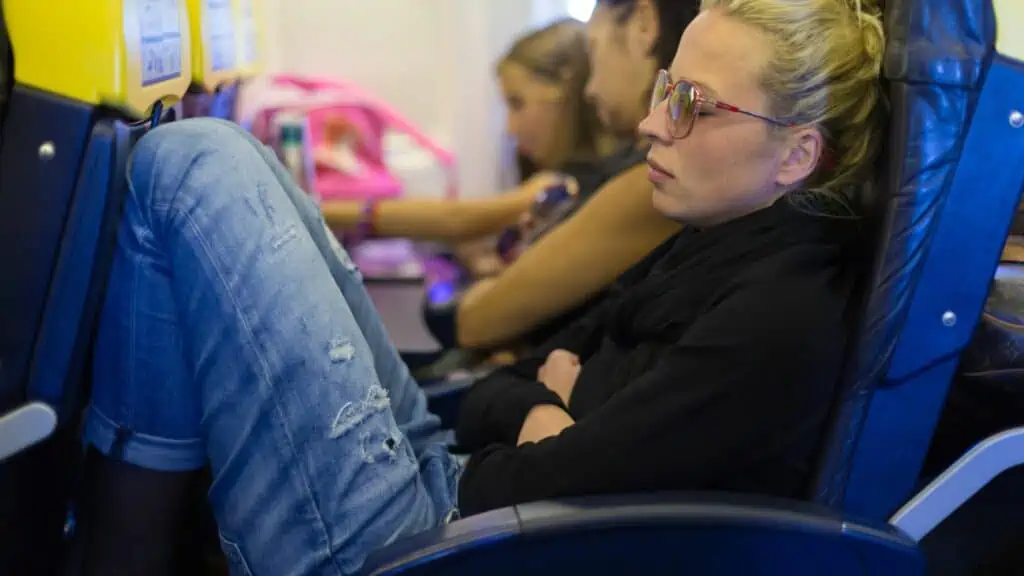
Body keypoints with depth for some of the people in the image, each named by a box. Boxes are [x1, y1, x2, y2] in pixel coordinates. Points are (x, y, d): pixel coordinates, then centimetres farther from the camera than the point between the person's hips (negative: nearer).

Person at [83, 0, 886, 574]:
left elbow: (527, 497, -21)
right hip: (446, 483, 9)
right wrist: (541, 410, -8)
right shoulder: (713, 246, 11)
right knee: (230, 165, 12)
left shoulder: (780, 320, -17)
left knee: (194, 166, -11)